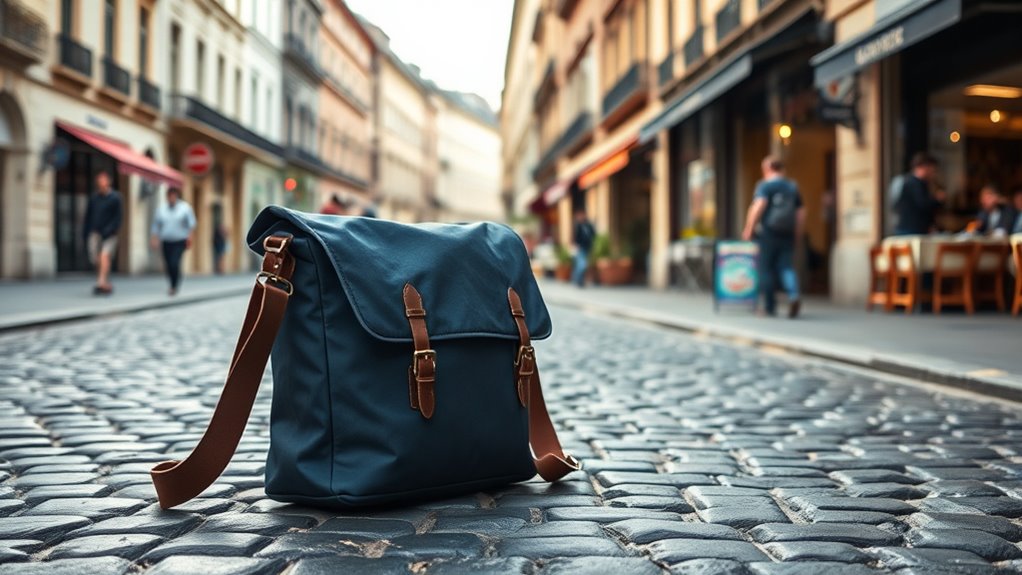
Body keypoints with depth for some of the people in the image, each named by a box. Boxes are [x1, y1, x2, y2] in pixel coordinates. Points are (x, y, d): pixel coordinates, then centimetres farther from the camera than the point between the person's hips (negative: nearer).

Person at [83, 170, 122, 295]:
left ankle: (101, 283, -28)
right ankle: (107, 284, 13)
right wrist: (86, 233, 11)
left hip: (109, 235, -4)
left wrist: (108, 231, -16)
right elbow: (88, 215, 16)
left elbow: (118, 217, -7)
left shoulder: (115, 197, -4)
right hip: (95, 233, 4)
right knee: (96, 260, 0)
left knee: (104, 256, -20)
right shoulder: (93, 197, 9)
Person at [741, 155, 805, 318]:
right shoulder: (793, 186, 14)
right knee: (787, 267, 3)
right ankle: (794, 294, -24)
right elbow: (801, 212, 14)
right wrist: (798, 234, 21)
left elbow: (758, 205, -19)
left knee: (767, 269, 5)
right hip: (788, 235, 4)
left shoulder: (764, 185, -3)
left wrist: (748, 228, -17)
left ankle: (769, 306, 9)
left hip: (768, 233, -4)